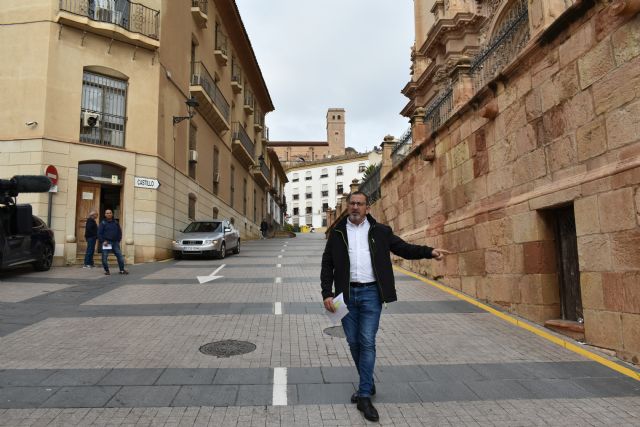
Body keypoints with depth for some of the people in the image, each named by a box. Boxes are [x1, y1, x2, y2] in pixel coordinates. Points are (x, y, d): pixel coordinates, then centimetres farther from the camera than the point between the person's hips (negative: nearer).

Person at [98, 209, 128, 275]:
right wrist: (103, 241, -10)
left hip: (115, 242, 3)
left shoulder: (115, 223, 11)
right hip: (106, 242, -3)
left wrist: (118, 240, 7)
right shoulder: (103, 223, 1)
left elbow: (119, 232, 17)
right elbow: (99, 233, -1)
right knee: (104, 257, -4)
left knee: (120, 256, -3)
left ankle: (122, 270, 6)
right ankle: (106, 270, 11)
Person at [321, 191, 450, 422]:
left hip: (371, 293, -2)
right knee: (353, 342, 9)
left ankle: (364, 396, 4)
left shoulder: (380, 231, 4)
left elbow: (403, 248, 4)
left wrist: (429, 252, -12)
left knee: (367, 342, -5)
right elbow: (327, 265, 5)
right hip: (347, 294, 2)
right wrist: (327, 294, -4)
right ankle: (368, 385, 30)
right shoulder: (337, 233, 5)